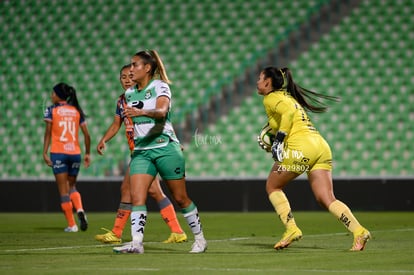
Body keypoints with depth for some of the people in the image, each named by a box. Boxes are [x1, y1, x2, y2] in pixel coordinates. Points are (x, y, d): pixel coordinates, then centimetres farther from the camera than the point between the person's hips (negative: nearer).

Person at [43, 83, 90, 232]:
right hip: (75, 152, 3)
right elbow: (86, 134, 7)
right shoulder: (77, 110, 9)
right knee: (72, 186, 18)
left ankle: (71, 224, 0)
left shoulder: (51, 110, 0)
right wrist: (87, 153, 15)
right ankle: (80, 210, -10)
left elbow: (48, 132, -8)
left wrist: (45, 153, -8)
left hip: (58, 153, -3)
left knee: (63, 189, 3)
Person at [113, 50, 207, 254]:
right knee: (136, 196, -14)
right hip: (140, 151, 5)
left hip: (165, 148, -5)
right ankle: (136, 243, -20)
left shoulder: (160, 86, -7)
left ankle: (199, 239, 19)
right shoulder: (129, 93, 11)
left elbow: (162, 111, -27)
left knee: (180, 198, 3)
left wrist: (141, 112, -43)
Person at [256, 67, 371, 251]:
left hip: (301, 147, -8)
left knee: (272, 186, 12)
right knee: (327, 199, -1)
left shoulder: (271, 98, 4)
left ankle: (291, 229, 2)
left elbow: (288, 112, -16)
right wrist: (275, 142, 23)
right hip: (321, 145, 8)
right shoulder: (288, 96, 30)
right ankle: (358, 230, -19)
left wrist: (279, 139, -18)